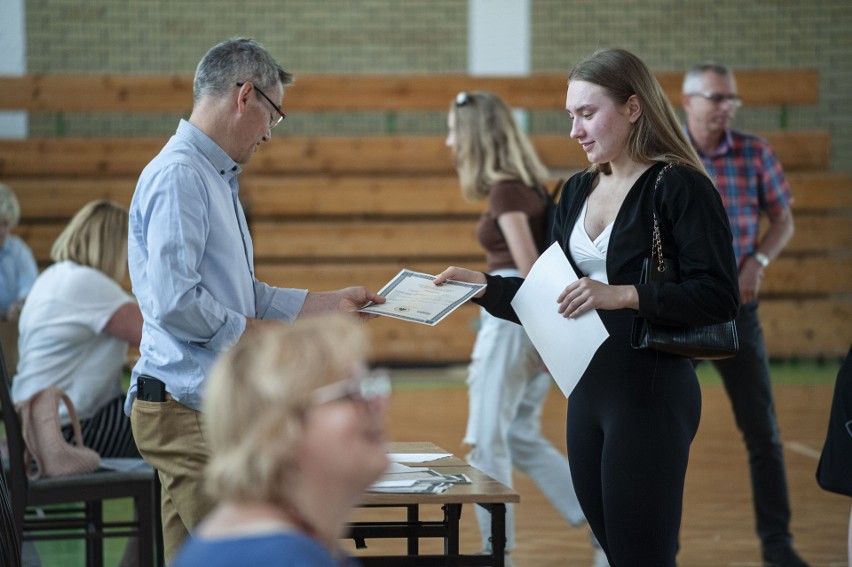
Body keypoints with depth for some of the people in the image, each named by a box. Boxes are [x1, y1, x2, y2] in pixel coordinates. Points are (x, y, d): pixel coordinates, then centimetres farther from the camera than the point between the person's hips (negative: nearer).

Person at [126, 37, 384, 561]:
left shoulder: (218, 179, 19)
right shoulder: (178, 175, -15)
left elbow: (244, 297, 23)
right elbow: (174, 302, -24)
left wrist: (333, 302, 22)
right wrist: (256, 332, -12)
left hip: (213, 407, 11)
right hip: (187, 409, -11)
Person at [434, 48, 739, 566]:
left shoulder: (679, 187, -10)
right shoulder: (578, 191, 13)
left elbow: (720, 298, -18)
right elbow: (548, 294, 18)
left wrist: (623, 295, -25)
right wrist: (484, 286, 3)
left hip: (650, 393, -8)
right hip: (588, 390, 8)